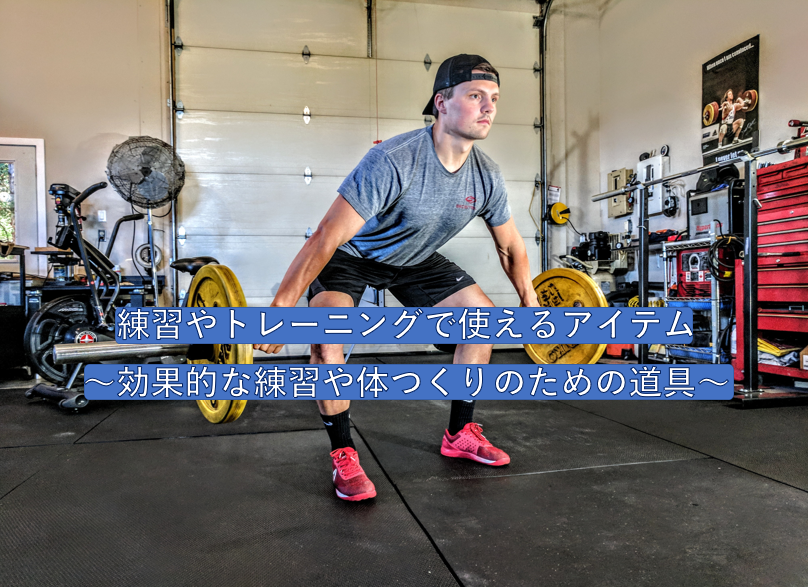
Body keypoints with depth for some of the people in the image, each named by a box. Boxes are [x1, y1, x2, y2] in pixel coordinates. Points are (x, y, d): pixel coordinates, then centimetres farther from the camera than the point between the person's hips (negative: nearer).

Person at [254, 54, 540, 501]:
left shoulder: (486, 176, -15)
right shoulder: (394, 161, -35)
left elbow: (510, 245, 3)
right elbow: (327, 237, -38)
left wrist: (530, 302, 10)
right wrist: (279, 310, -40)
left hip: (414, 258, 6)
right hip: (353, 253, -6)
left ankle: (460, 434, 14)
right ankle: (343, 455, -12)